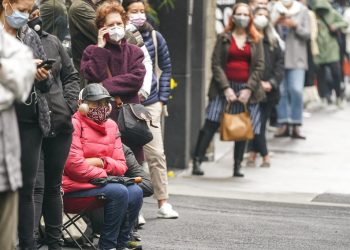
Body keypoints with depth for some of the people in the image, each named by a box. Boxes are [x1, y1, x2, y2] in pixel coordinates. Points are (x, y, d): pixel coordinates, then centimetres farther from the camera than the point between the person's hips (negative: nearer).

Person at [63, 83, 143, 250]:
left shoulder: (111, 126, 14)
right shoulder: (74, 124, -9)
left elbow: (121, 165, 11)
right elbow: (74, 164, -17)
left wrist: (101, 162, -10)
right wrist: (104, 175, -13)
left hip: (101, 181, 7)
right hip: (75, 186, -7)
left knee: (135, 192, -16)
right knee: (119, 192, -27)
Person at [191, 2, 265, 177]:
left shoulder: (255, 40, 7)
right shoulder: (224, 38, 4)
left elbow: (259, 66, 2)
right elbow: (216, 64, -1)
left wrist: (249, 89, -9)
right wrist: (226, 88, -12)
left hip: (246, 89, 2)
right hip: (224, 87, -2)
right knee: (211, 124, -9)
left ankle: (237, 166, 12)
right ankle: (197, 161, -9)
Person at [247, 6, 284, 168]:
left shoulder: (272, 42, 14)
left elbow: (280, 63, 9)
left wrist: (272, 83, -6)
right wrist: (257, 83, -14)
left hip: (269, 90, 4)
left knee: (261, 123, 5)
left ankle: (253, 154, 14)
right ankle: (265, 156, 0)